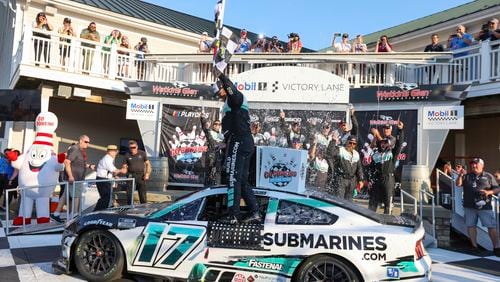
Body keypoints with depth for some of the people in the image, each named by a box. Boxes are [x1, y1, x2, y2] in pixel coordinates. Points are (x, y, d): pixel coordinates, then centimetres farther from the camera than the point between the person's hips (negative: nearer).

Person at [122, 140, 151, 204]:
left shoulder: (142, 153, 3)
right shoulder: (127, 155, 3)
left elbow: (148, 164, 6)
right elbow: (124, 166, 8)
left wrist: (147, 174, -6)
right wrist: (123, 170, -16)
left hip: (141, 176, -1)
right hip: (131, 176, 1)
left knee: (143, 194, 3)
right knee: (129, 194, 4)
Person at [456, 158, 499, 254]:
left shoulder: (489, 176, 6)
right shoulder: (467, 176, 10)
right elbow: (458, 184, 0)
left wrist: (489, 192, -15)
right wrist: (460, 175, -16)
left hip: (485, 207, -2)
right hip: (469, 207, 2)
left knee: (491, 226, -2)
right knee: (471, 226, 6)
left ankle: (495, 246, 8)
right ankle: (474, 246, 16)